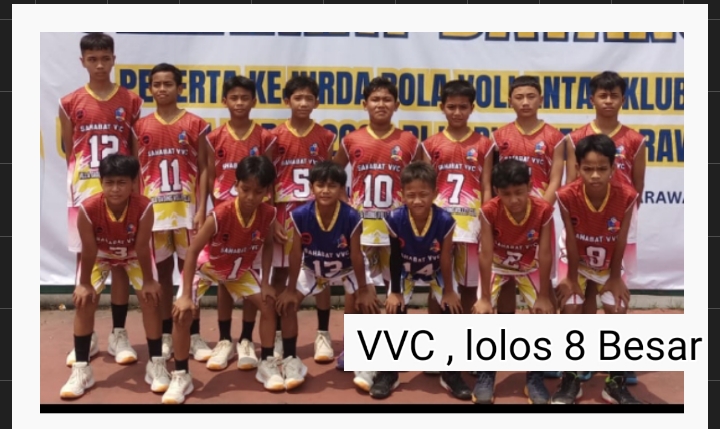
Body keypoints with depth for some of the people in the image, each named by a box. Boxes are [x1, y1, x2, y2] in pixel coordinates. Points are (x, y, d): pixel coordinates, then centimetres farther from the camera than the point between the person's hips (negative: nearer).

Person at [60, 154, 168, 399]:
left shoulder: (144, 207, -37)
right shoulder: (88, 209, -37)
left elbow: (142, 248, -25)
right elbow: (88, 250, -24)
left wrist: (149, 281, -15)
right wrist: (84, 284, -13)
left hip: (134, 255, 0)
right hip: (100, 255, 1)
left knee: (149, 300, -11)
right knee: (84, 303, -10)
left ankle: (156, 364, 2)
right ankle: (81, 369, 2)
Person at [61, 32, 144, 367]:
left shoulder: (131, 102, 4)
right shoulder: (70, 104, 4)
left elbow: (136, 149, 6)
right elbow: (68, 151, 8)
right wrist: (88, 169, -3)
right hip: (83, 192, 0)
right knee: (85, 260, 5)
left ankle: (119, 334, 13)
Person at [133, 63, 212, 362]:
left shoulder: (195, 124, 2)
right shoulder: (141, 126, 7)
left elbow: (203, 169, 0)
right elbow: (136, 170, 8)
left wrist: (201, 208, -9)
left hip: (187, 207, -1)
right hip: (154, 208, 2)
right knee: (162, 271, 8)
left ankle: (195, 336, 11)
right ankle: (166, 335, 17)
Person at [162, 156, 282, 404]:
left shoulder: (268, 214, -23)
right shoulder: (220, 214, -36)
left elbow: (267, 246, -3)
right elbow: (193, 250, -31)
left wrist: (265, 282, -9)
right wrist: (185, 295, -32)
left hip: (240, 270, 4)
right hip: (206, 267, -4)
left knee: (268, 304, -4)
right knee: (182, 313, -19)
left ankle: (267, 364, 14)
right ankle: (181, 376, -3)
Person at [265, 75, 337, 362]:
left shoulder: (325, 137, 3)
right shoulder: (276, 137, -1)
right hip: (284, 214, -1)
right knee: (280, 274, 5)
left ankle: (323, 335, 16)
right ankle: (277, 336, 15)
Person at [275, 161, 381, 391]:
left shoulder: (351, 217, -32)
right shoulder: (300, 216, -29)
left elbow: (356, 256, -23)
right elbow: (296, 254, -19)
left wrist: (363, 291, -17)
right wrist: (290, 289, -13)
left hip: (348, 269, -1)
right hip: (312, 268, 2)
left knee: (369, 305, -18)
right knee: (286, 303, -10)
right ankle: (291, 360, 5)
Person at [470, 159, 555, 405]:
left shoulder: (543, 211, -26)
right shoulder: (489, 211, -28)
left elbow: (544, 254, -21)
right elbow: (486, 254, -24)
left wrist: (543, 296, -18)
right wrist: (484, 297, -22)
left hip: (529, 268, 1)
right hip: (496, 266, -1)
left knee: (546, 314, -17)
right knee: (482, 313, -21)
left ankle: (535, 376, 4)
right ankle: (485, 374, 0)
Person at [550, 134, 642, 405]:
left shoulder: (626, 196, -27)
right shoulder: (567, 196, -30)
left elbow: (620, 242, -16)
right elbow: (571, 241, -20)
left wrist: (615, 278, -8)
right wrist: (572, 278, -11)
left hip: (608, 264, 1)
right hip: (577, 262, -1)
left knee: (617, 312, -7)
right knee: (570, 310, -10)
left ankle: (616, 383, 8)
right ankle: (570, 380, 5)